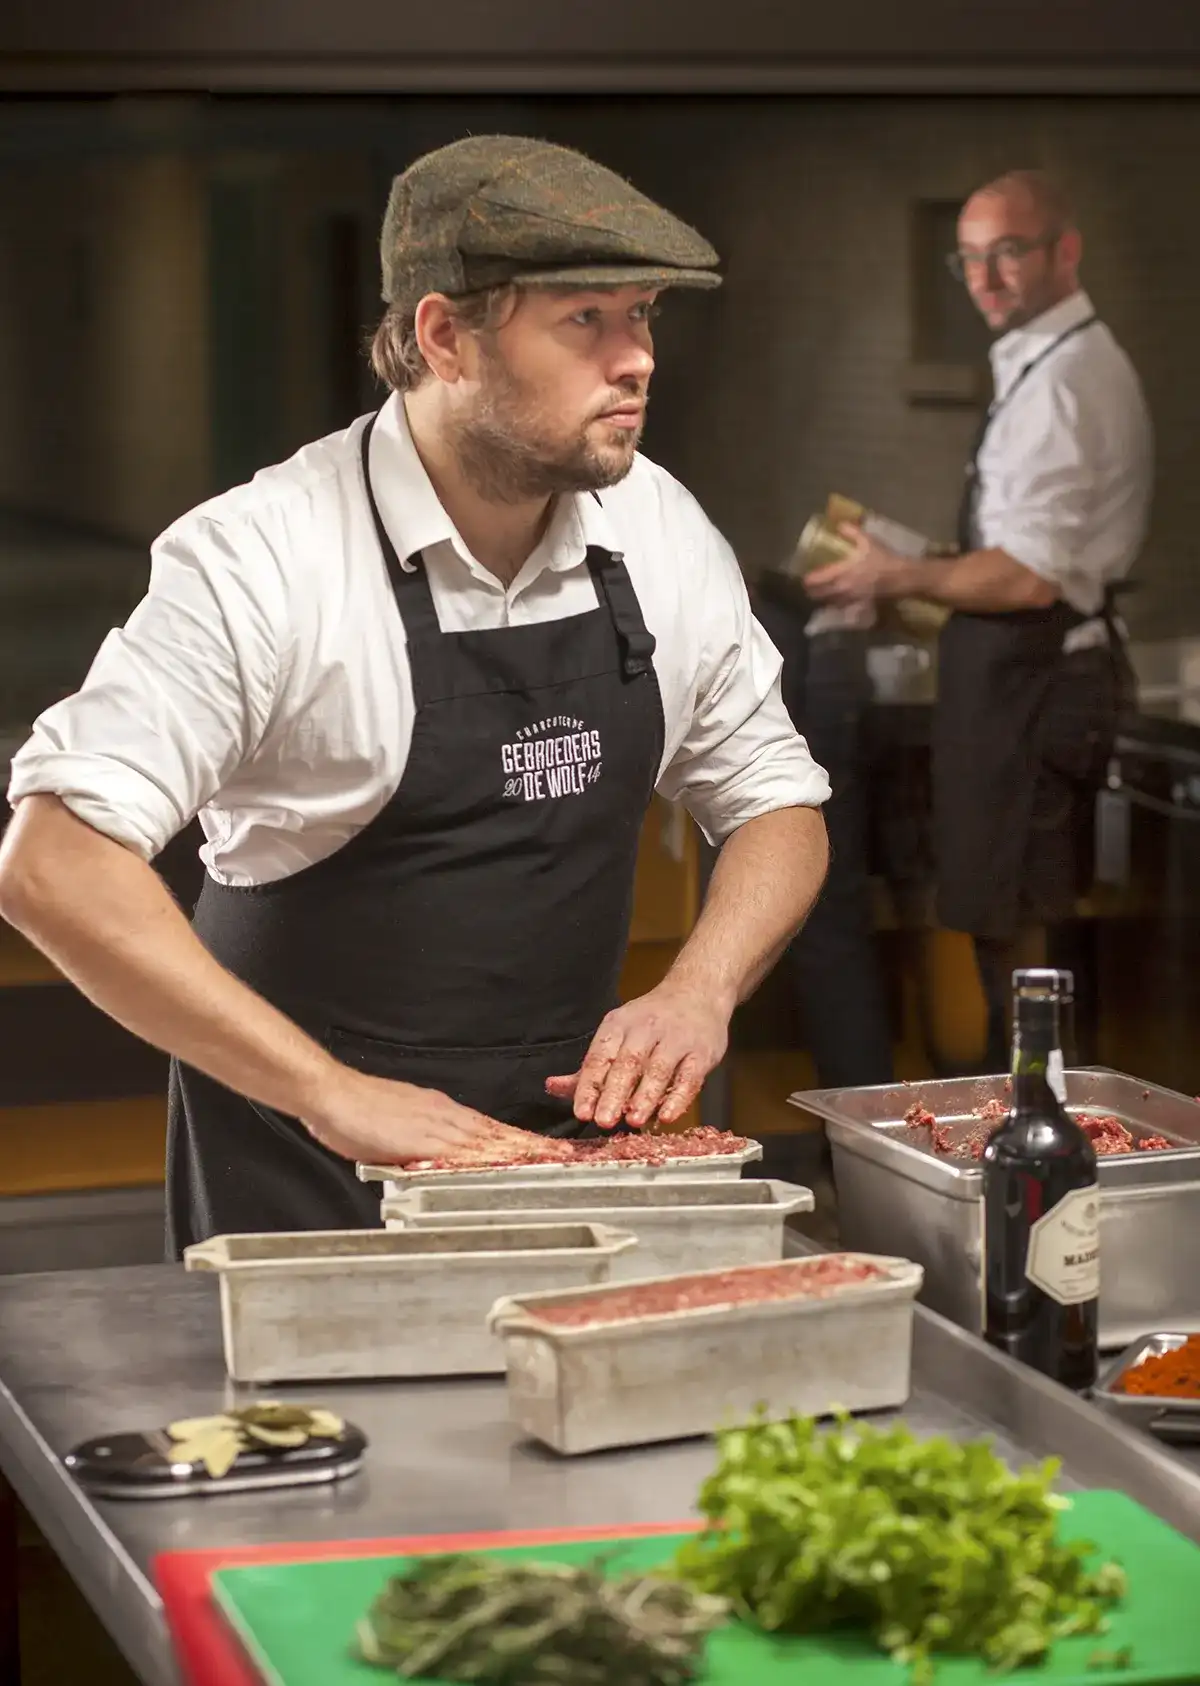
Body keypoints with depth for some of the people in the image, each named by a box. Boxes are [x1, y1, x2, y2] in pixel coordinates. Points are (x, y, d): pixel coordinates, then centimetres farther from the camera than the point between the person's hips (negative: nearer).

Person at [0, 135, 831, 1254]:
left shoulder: (659, 531, 2)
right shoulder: (262, 560, -16)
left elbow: (777, 805, 12)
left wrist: (697, 993, -8)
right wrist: (331, 1095, -27)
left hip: (568, 1145, 4)